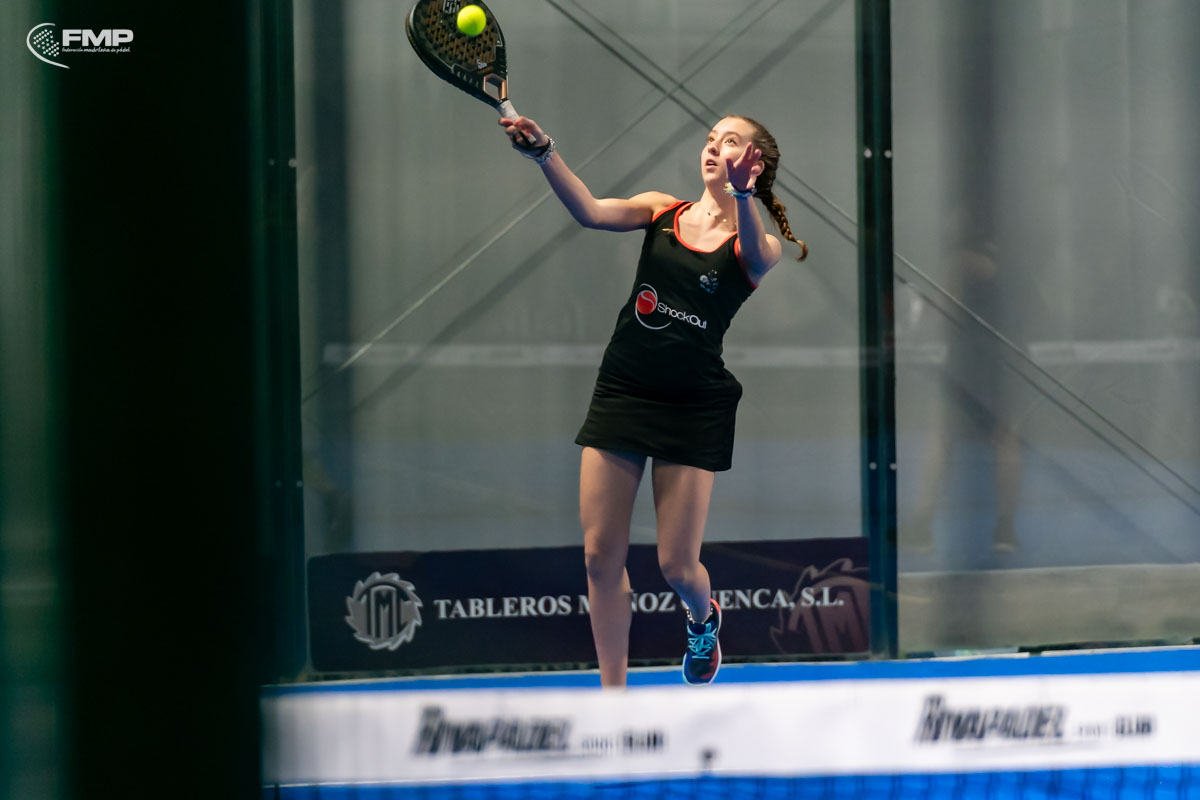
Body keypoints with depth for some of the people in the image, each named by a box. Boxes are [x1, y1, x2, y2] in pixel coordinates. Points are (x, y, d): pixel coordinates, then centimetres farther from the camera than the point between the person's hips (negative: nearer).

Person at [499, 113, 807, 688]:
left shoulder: (754, 246, -2)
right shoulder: (664, 211, 6)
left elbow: (757, 254, -27)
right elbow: (591, 211, -11)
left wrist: (740, 195, -49)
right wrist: (543, 151, -29)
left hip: (694, 408, -3)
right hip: (621, 392, 3)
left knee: (676, 566, -1)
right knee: (601, 555, -1)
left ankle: (703, 617, 36)